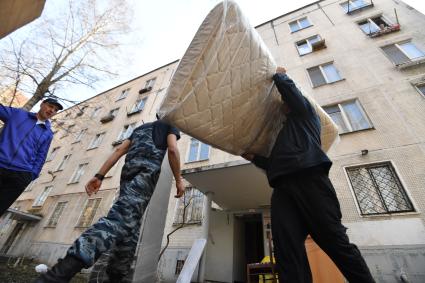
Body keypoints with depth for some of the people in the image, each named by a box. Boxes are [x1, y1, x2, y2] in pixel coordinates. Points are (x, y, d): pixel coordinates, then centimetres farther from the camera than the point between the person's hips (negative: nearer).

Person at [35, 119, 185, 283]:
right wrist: (178, 179, 0)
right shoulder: (169, 125, 18)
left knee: (130, 225, 10)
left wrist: (99, 176, 14)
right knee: (122, 217, -20)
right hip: (148, 168, -7)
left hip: (128, 168, 7)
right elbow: (172, 149, -3)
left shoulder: (140, 128, 35)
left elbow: (119, 150, 21)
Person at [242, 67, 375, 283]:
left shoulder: (306, 113, 23)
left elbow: (288, 88, 10)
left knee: (336, 242, -6)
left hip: (309, 178, -6)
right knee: (287, 253, -7)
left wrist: (279, 75, 31)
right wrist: (252, 157, 23)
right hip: (283, 187, 6)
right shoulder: (286, 133, 37)